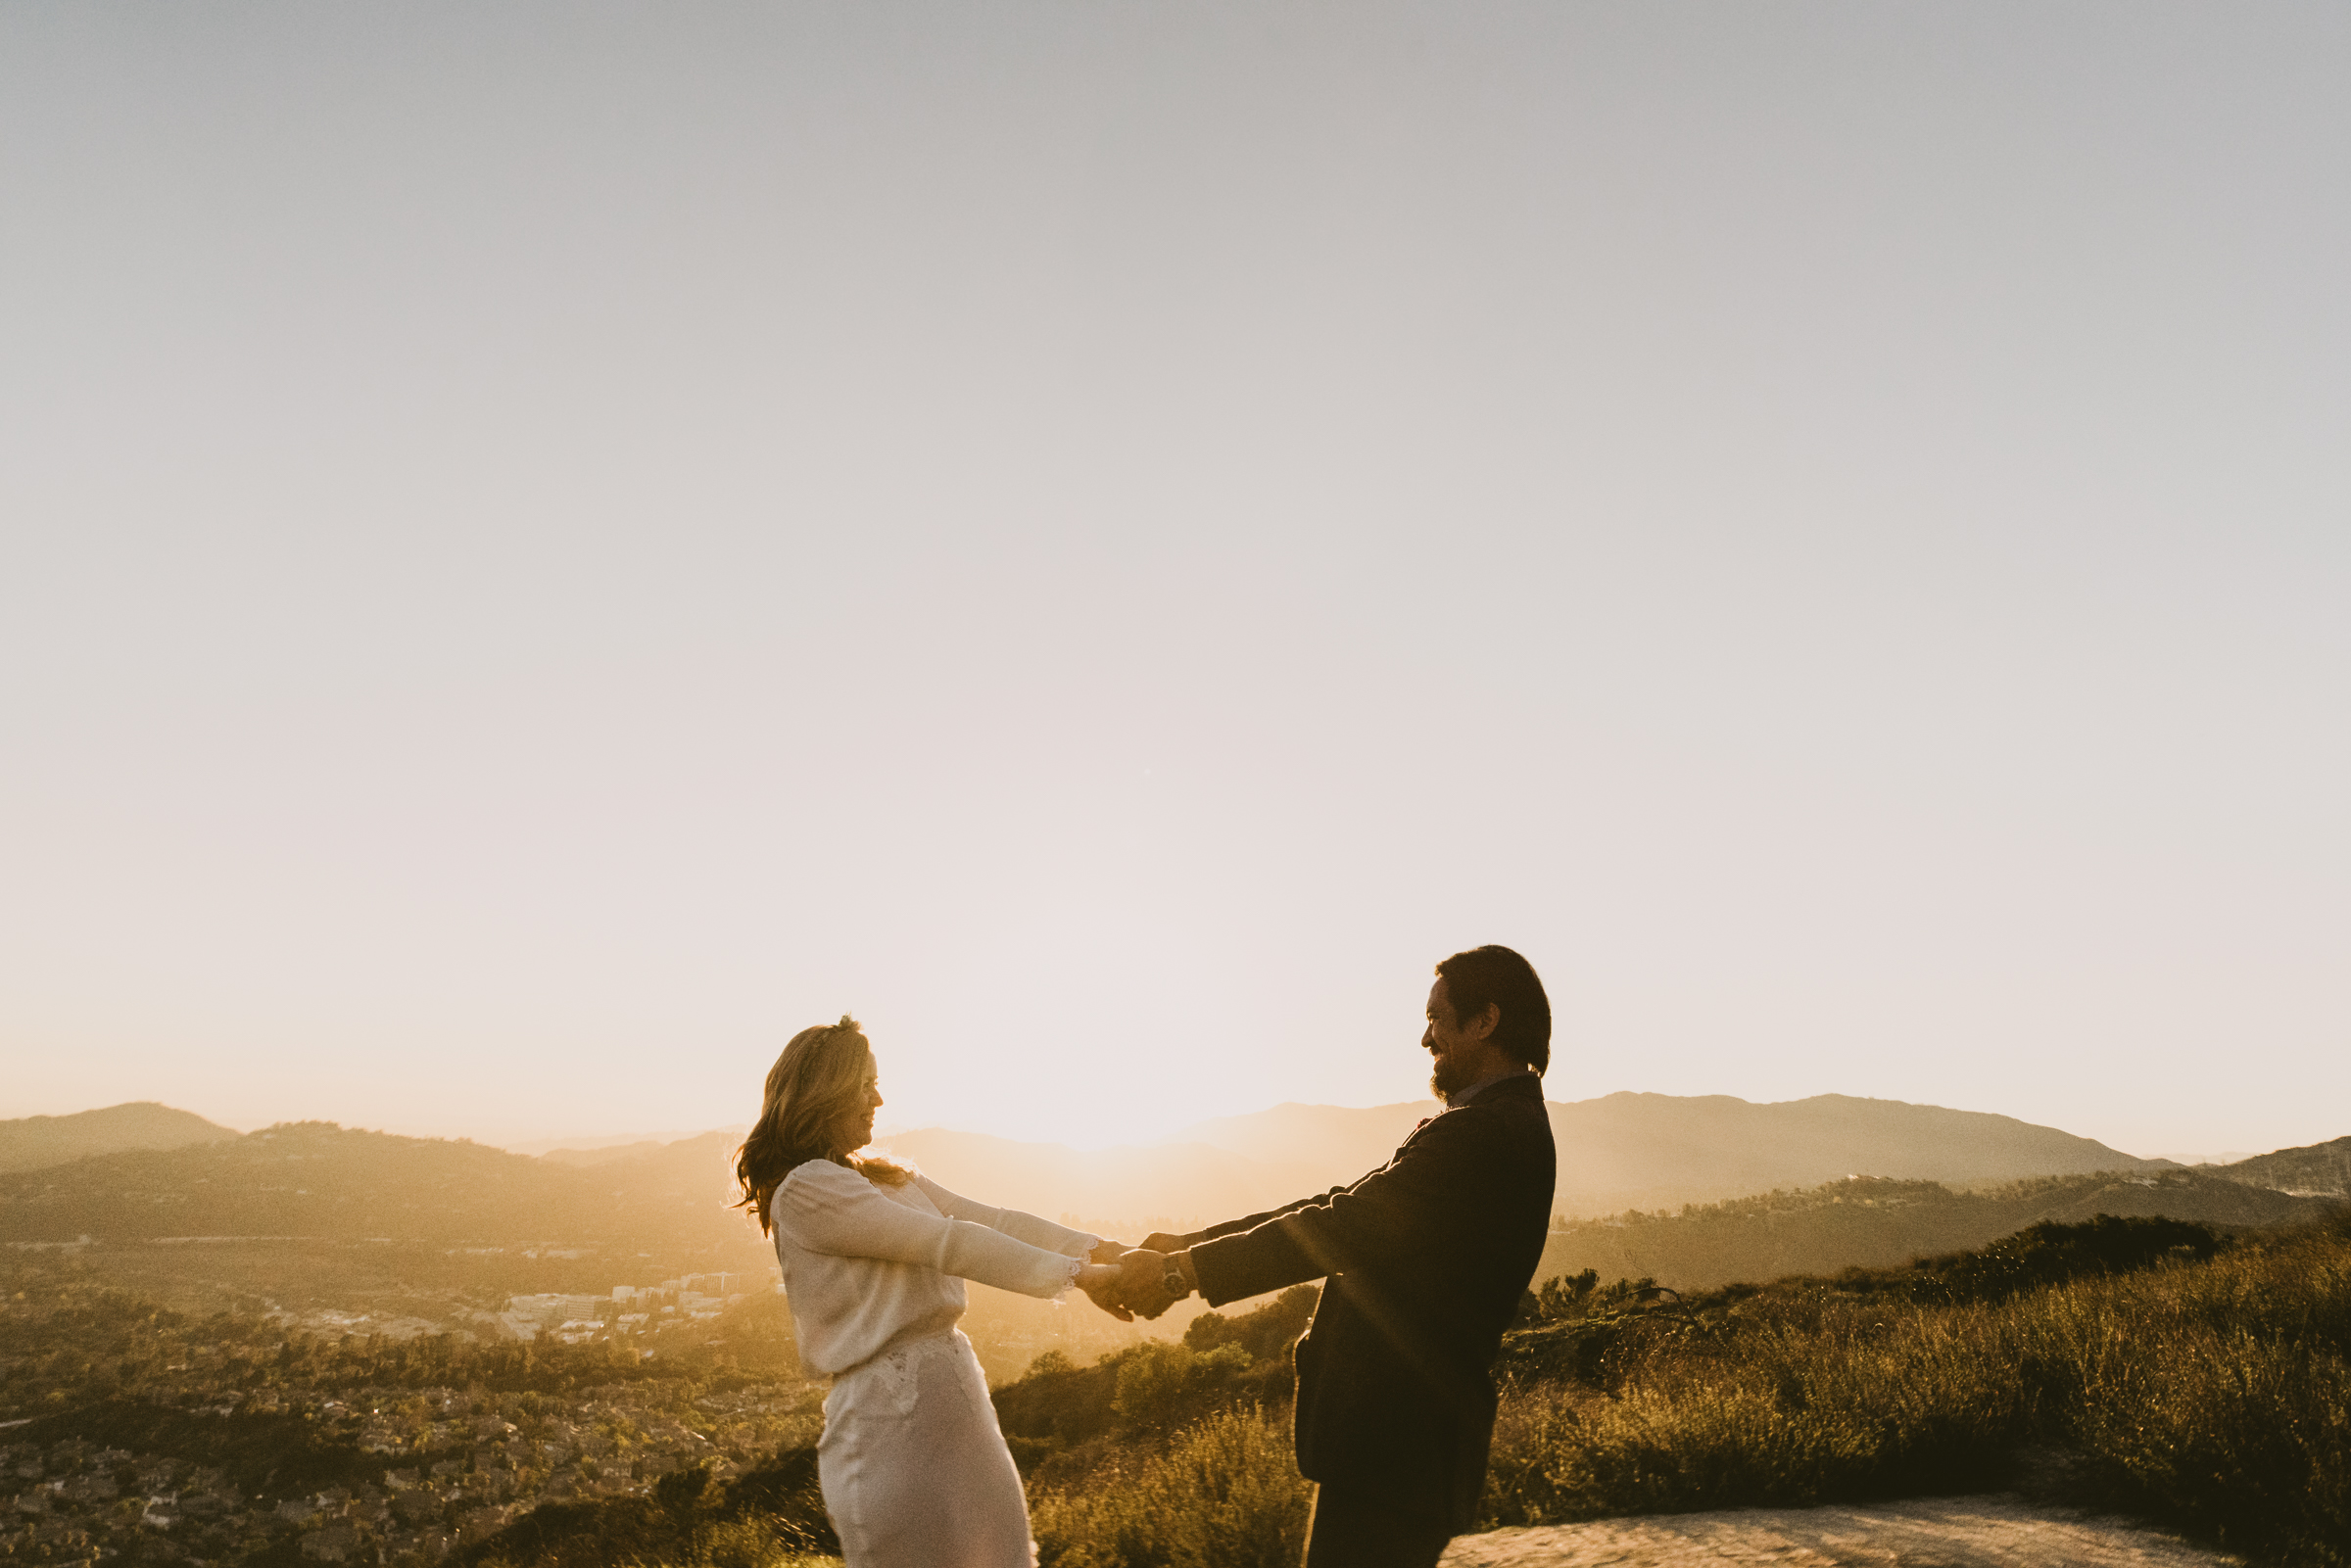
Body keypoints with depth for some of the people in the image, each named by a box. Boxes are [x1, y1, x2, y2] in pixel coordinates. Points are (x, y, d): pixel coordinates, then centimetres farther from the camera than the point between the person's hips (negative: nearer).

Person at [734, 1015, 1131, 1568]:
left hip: (955, 1389, 8)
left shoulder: (888, 1179, 17)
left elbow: (991, 1220, 9)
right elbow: (950, 1243, -16)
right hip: (892, 1410, -8)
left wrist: (1096, 1248, -2)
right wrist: (1078, 1274, -16)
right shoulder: (806, 1190, -12)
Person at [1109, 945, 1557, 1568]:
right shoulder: (1501, 1126, 15)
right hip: (1406, 1431, 10)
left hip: (1396, 1444, -10)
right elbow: (1346, 1211, 12)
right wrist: (1189, 1245, 5)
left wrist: (1180, 1271, -18)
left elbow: (1344, 1228, -24)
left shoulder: (1487, 1134, -19)